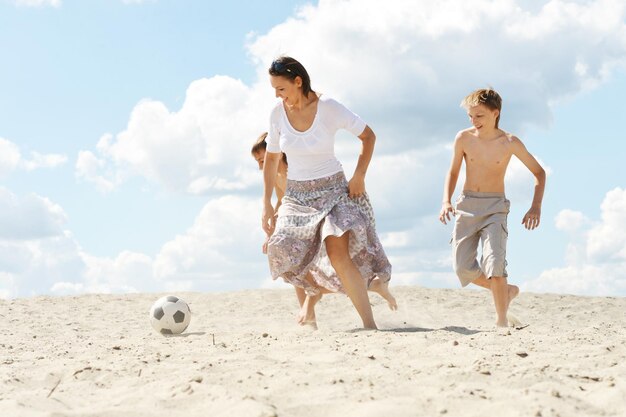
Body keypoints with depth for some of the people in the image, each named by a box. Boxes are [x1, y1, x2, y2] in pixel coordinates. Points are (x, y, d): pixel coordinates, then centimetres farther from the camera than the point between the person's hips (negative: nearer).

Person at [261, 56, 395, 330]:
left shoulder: (329, 108, -13)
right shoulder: (278, 113, -2)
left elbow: (368, 136, -1)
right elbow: (271, 158, 10)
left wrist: (359, 176, -11)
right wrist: (266, 204, 7)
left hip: (332, 190, -5)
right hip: (297, 195, 5)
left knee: (337, 252, -24)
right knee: (284, 255, -6)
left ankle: (369, 324, -18)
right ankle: (313, 293, 27)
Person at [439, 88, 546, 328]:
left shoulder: (510, 143, -6)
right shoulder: (464, 138, -1)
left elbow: (539, 173, 4)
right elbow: (453, 172, 12)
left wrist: (536, 206, -7)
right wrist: (446, 201, -3)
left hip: (495, 207, -3)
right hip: (466, 206, 3)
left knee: (494, 261, -22)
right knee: (463, 268, -4)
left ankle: (502, 321, -13)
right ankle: (507, 291, 20)